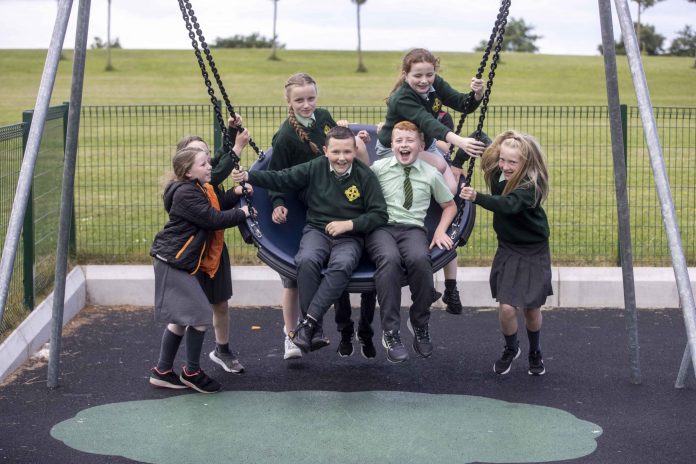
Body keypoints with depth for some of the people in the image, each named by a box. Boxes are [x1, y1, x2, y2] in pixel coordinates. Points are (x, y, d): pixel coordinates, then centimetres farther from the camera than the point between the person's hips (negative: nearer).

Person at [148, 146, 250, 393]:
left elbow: (216, 206, 11)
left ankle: (162, 372, 22)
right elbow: (214, 219, -21)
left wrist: (237, 193, -1)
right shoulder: (186, 194, -19)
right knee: (200, 315, -8)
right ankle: (192, 372, 6)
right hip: (173, 263, -11)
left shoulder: (199, 189, 13)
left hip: (179, 263, 11)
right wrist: (242, 213, -9)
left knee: (181, 319, 15)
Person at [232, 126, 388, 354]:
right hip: (317, 231, 1)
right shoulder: (315, 168, 1)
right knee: (307, 260, -33)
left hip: (349, 237, -1)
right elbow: (282, 179, 3)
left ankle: (308, 323, -33)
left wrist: (349, 224, -15)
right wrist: (248, 177, -7)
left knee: (342, 265, -36)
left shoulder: (365, 175, -4)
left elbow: (380, 215, -3)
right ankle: (315, 329, -25)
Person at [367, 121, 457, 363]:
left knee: (420, 259, -36)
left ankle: (419, 323, -13)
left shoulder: (431, 174, 13)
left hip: (413, 228, 1)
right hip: (381, 227, -1)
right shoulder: (379, 167, 10)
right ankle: (390, 332, -31)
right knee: (389, 259, -38)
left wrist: (440, 231, 8)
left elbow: (450, 205, 24)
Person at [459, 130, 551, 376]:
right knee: (506, 307, -7)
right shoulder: (496, 172, -8)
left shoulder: (531, 185, -25)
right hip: (507, 248, 4)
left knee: (531, 307, 5)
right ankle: (511, 349, 21)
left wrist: (477, 197, -56)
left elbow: (508, 205, -45)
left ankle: (535, 352, 34)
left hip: (534, 253, -4)